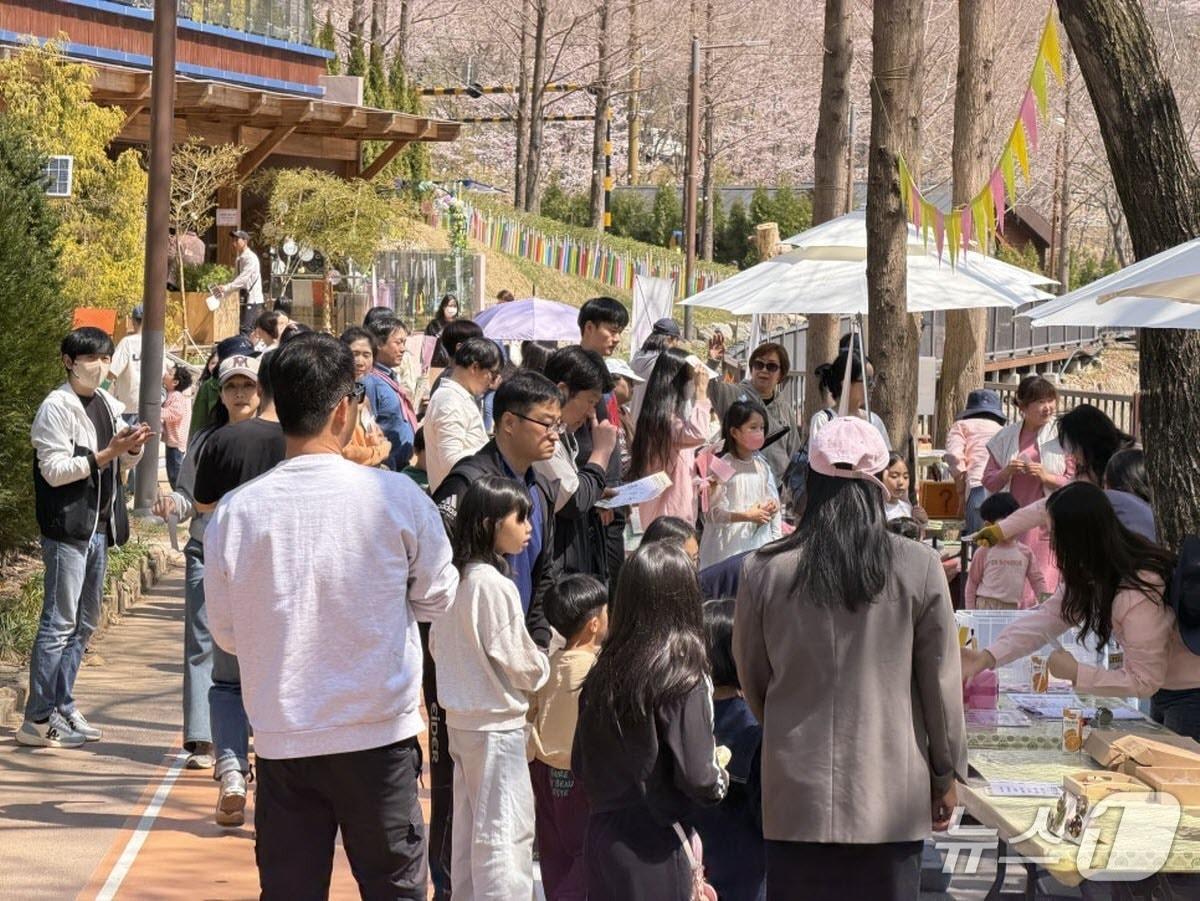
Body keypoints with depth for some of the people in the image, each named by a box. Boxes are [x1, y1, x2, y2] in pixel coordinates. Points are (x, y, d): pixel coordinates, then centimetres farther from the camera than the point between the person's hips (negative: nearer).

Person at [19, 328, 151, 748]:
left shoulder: (108, 404, 12)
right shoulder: (56, 408, -11)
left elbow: (126, 461, 22)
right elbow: (55, 470, -17)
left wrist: (133, 446, -1)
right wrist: (107, 453, -22)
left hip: (99, 526, 8)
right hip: (67, 527, -8)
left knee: (84, 622, 13)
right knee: (59, 623, -9)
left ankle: (62, 707, 21)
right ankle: (37, 720, -6)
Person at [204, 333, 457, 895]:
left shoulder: (235, 512, -7)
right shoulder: (396, 497, -11)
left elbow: (226, 634, 4)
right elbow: (437, 597, 5)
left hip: (282, 739, 2)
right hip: (379, 736, -2)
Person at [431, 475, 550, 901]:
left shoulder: (454, 579, 5)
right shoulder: (495, 586, -21)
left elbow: (436, 644, 13)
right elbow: (517, 661, -17)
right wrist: (542, 669, 3)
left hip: (460, 717, 9)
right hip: (496, 722, -9)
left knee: (469, 825, 16)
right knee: (506, 828, -5)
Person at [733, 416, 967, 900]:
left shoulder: (764, 570, -4)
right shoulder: (919, 568, -8)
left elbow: (752, 679, 8)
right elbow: (941, 683, -2)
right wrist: (946, 774, 11)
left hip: (796, 797, 1)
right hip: (891, 797, -1)